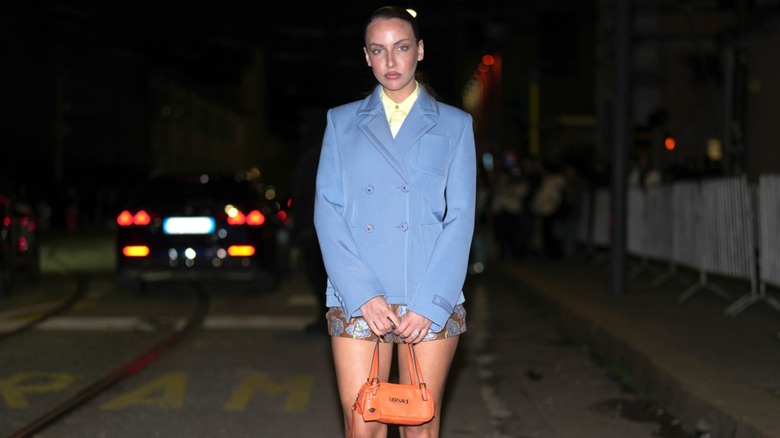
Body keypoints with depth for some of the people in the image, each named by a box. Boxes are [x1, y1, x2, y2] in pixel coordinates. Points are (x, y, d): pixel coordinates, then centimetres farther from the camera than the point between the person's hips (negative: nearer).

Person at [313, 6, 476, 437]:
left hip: (432, 301, 0)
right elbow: (327, 211, 5)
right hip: (358, 299, 1)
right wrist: (363, 295, -8)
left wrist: (429, 303, -7)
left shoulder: (454, 125, 10)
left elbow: (461, 219, 3)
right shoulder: (342, 122, 13)